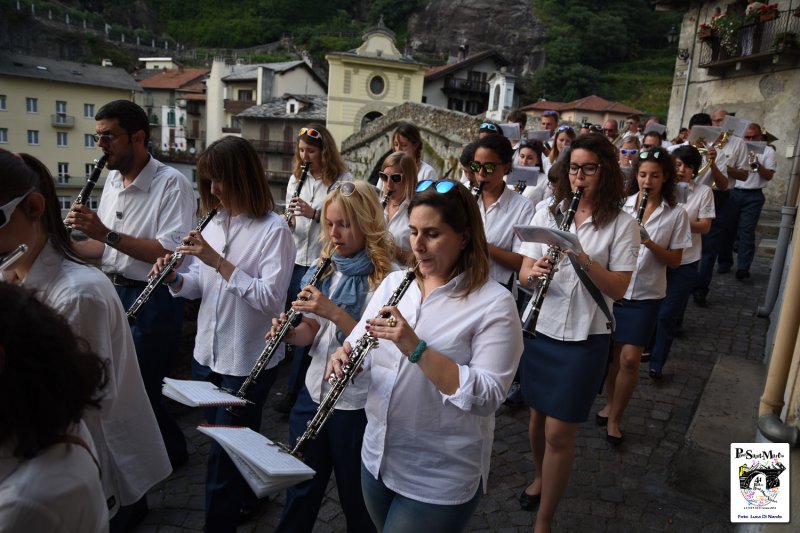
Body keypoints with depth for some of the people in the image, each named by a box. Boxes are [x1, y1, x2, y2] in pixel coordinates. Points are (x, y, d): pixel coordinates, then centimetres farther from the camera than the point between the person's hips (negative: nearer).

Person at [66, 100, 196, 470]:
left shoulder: (171, 184, -17)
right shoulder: (112, 180, 9)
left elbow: (170, 252, -26)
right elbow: (107, 247, 15)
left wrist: (106, 232, -27)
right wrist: (68, 244, -3)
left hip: (153, 300, -8)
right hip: (115, 291, 8)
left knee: (141, 388, 2)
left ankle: (172, 452, 27)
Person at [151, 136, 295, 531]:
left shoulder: (273, 229, -15)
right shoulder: (215, 223, 6)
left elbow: (271, 298, -24)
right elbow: (200, 286, 11)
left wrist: (217, 261, -26)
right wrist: (175, 278, -10)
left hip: (248, 362, -7)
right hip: (207, 355, 7)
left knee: (223, 458, 4)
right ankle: (246, 497, 48)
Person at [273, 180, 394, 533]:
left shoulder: (386, 276, -17)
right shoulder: (326, 268, 3)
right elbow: (313, 331, 8)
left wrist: (334, 311, -30)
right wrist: (291, 332, -14)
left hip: (356, 403, -5)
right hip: (314, 392, 6)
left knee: (355, 496, 16)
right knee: (301, 489, 22)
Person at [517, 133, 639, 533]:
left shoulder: (622, 225, -6)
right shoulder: (546, 214, 2)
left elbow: (618, 289, -12)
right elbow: (523, 273, -1)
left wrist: (583, 259, -27)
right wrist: (535, 273, -24)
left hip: (585, 338, -3)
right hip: (541, 330, 4)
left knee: (559, 433, 0)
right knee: (537, 416, 18)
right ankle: (541, 476, 47)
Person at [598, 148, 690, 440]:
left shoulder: (676, 214, -3)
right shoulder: (621, 205, -1)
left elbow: (675, 261, -3)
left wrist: (650, 243, -20)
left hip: (646, 295, -1)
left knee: (630, 359, -2)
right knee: (612, 354, 11)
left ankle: (614, 419, 15)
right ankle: (611, 404, 33)